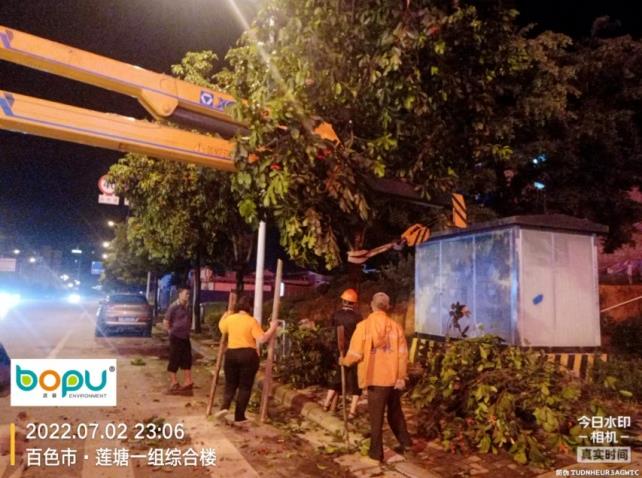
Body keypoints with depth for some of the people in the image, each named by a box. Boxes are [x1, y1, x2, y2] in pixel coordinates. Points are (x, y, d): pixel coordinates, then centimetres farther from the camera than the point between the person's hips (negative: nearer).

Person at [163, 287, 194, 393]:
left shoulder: (187, 306, 8)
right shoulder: (174, 306, -15)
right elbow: (166, 322, -12)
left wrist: (187, 330, 12)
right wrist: (172, 331, -4)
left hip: (185, 337, 8)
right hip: (176, 337, -7)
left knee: (187, 359, 11)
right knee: (174, 360, 1)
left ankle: (187, 381, 20)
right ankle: (173, 383, 12)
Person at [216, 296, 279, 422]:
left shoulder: (230, 319, 5)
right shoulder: (252, 321, -9)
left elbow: (221, 327, 27)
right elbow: (262, 339, -13)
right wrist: (273, 328, -2)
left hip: (231, 354, 4)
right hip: (248, 355, -4)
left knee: (230, 384, 17)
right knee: (245, 386, 6)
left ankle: (224, 406, -5)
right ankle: (239, 416, 8)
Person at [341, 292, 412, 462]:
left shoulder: (364, 326, -9)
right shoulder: (396, 326, -2)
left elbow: (356, 353, -11)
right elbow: (402, 354, -5)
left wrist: (345, 361, 9)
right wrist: (401, 377, 0)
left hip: (376, 378, -3)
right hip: (394, 378, 3)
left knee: (376, 416, 9)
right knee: (395, 412, 22)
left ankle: (376, 451, 16)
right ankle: (405, 442, 32)